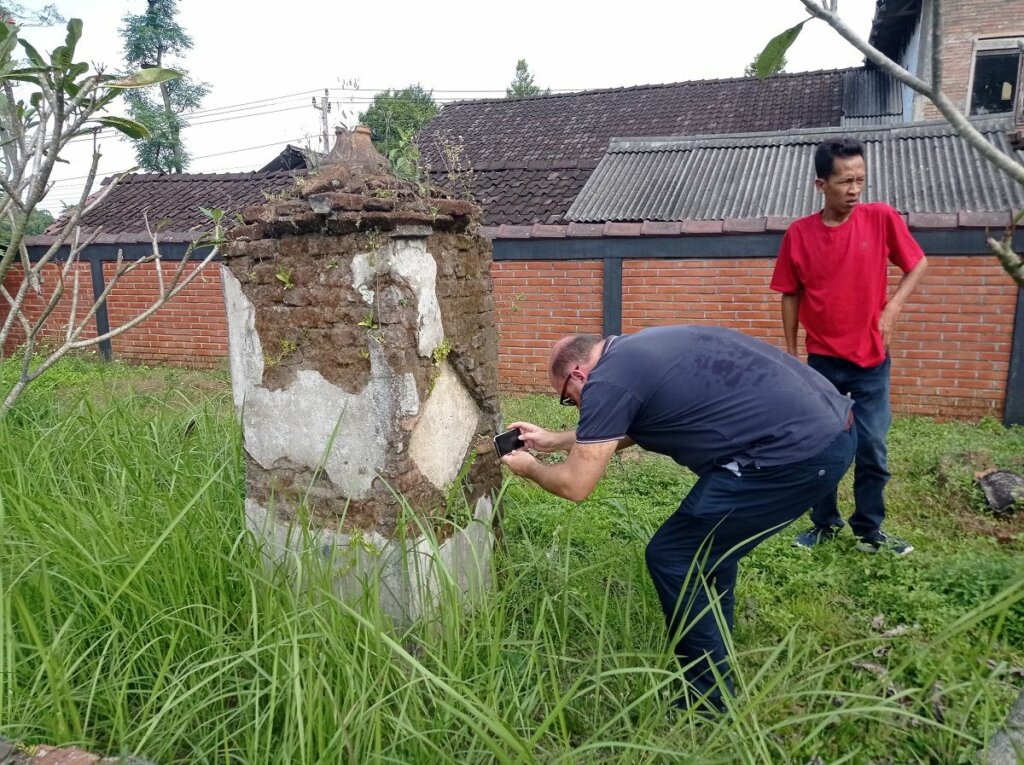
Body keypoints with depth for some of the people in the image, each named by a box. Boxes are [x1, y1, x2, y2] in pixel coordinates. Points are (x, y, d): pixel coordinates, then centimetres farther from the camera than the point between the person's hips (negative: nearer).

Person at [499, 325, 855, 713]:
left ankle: (710, 701, 17)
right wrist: (552, 440, 39)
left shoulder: (608, 381, -9)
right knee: (708, 543, 24)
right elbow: (616, 431, 35)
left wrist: (529, 467, 15)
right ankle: (713, 665, 40)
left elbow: (576, 485, -4)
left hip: (795, 452, -10)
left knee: (673, 558, 2)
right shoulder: (638, 352, 19)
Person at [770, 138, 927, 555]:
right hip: (822, 360, 0)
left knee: (872, 449, 5)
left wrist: (892, 307, -8)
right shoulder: (799, 233, -6)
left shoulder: (881, 218, -6)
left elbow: (917, 264, 7)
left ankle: (869, 531, 22)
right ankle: (824, 523, 27)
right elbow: (791, 295, 2)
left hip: (871, 358, 0)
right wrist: (791, 355, 3)